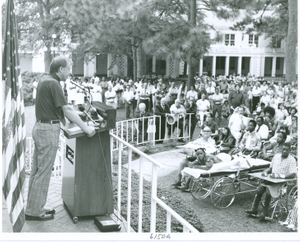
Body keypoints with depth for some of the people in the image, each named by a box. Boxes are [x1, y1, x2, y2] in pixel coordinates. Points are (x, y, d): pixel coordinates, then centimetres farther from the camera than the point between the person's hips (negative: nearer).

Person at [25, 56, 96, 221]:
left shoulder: (44, 80, 12)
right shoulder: (53, 84, -18)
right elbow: (66, 110, -19)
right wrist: (85, 128, -15)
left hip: (40, 127, 10)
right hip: (49, 130, -10)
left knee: (37, 170, 14)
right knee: (43, 171, -3)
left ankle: (34, 207, 23)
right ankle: (34, 212, 5)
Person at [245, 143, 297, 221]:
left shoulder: (291, 160, -5)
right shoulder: (276, 156, 12)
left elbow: (293, 174, -15)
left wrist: (281, 176, -25)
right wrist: (265, 172, 2)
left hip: (282, 181, -5)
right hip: (271, 179, 5)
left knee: (268, 189, -30)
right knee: (259, 189, -19)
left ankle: (265, 213, -19)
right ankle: (254, 210, -12)